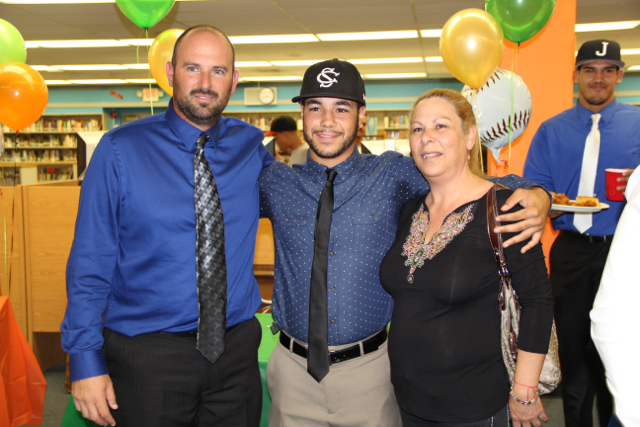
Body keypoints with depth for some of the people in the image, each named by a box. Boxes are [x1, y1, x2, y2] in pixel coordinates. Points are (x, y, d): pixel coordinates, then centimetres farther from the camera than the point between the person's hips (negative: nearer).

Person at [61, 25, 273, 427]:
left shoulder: (250, 146, 3)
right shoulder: (120, 150, -7)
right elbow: (90, 261, -7)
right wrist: (86, 358, -10)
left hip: (236, 348, 3)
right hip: (146, 354, -3)